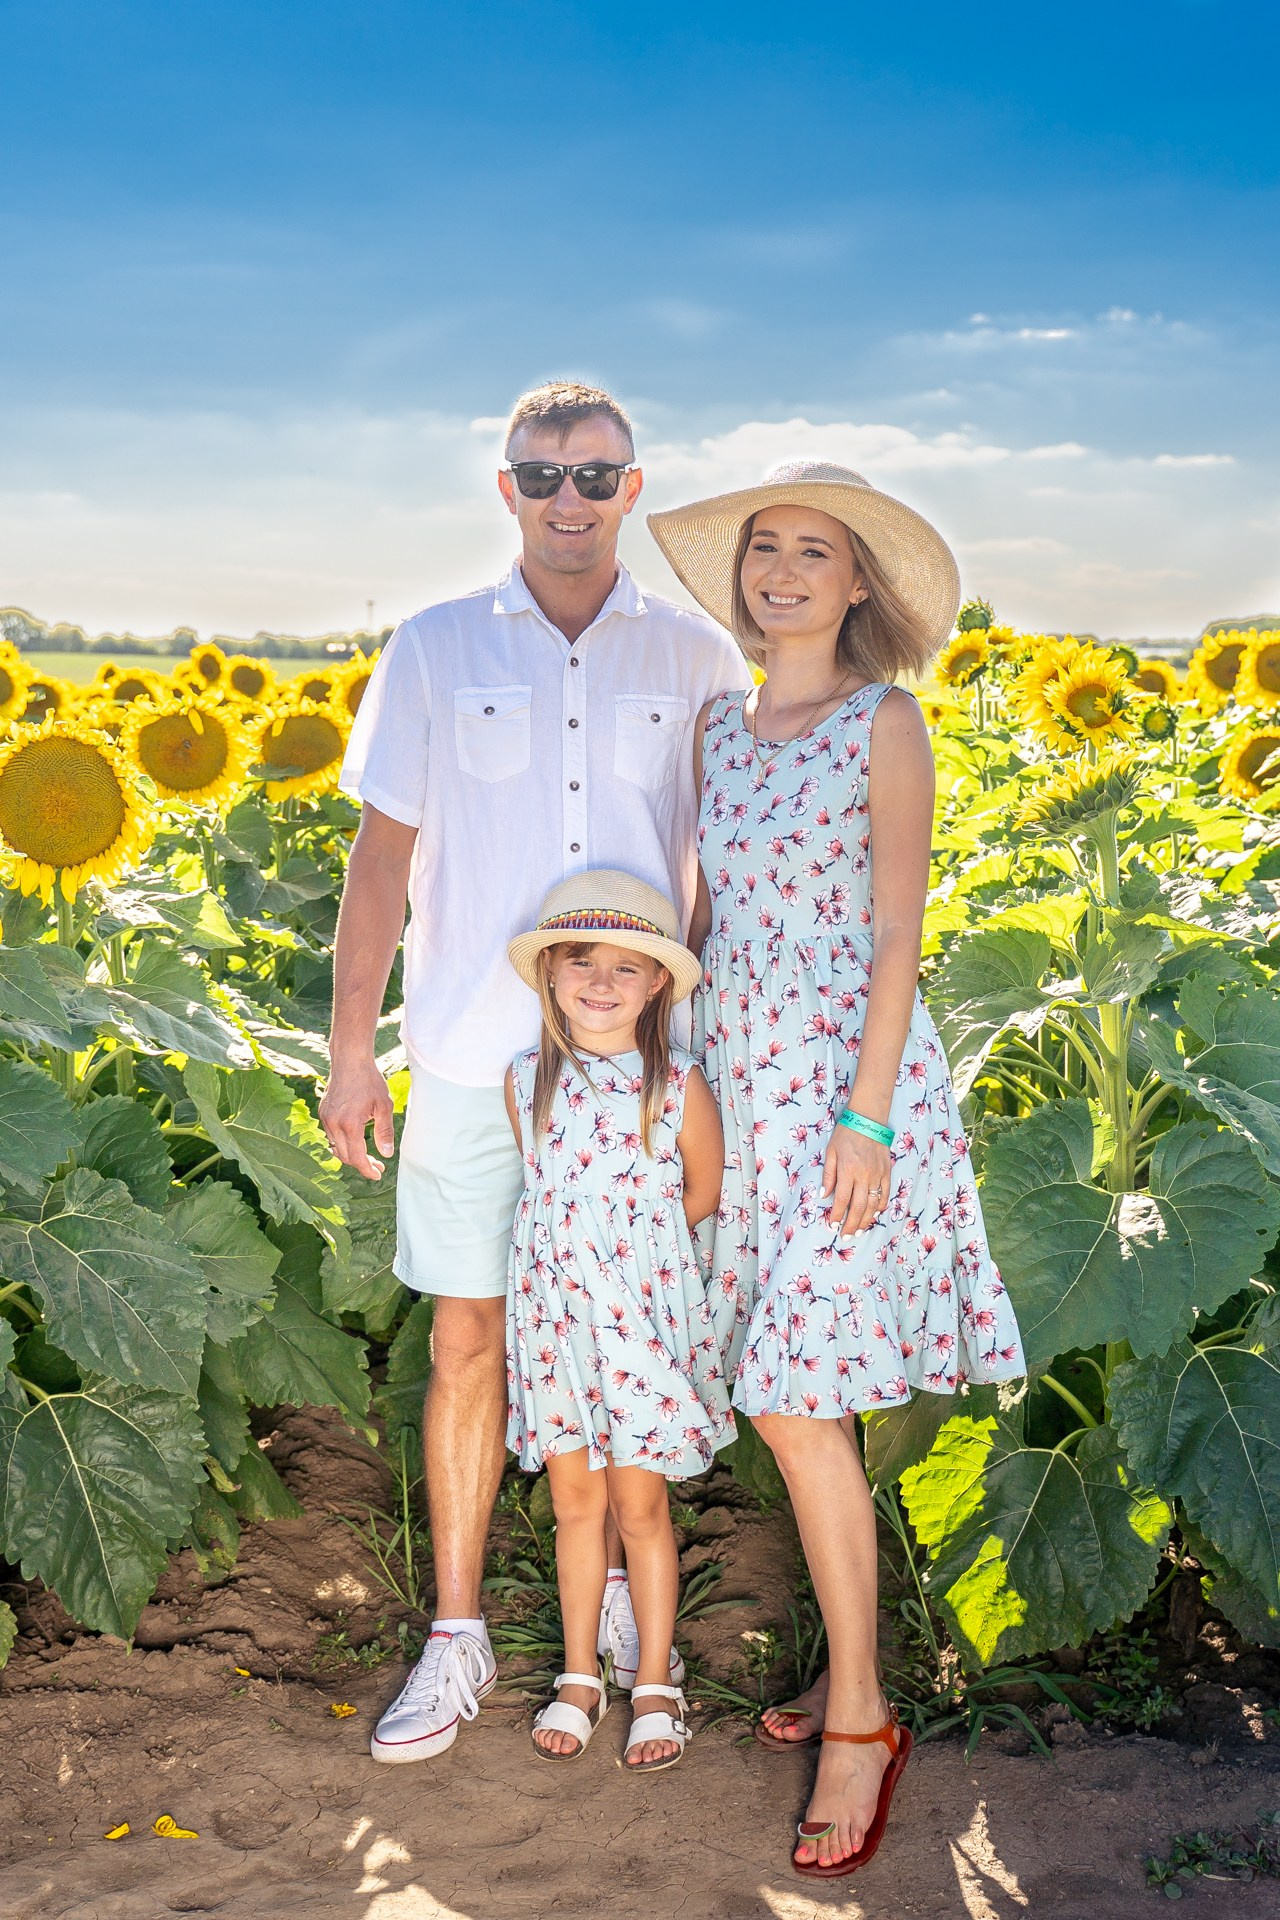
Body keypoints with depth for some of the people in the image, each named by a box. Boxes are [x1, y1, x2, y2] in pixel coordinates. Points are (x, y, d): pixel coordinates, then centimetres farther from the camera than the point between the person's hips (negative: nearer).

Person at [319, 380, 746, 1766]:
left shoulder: (697, 660, 5)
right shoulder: (435, 650, 4)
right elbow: (383, 857, 4)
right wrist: (349, 1052, 0)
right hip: (473, 1062, 0)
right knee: (468, 1344, 4)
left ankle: (630, 1597, 30)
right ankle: (457, 1636, 19)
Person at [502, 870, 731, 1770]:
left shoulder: (679, 1085, -9)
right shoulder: (528, 1079, -1)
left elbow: (703, 1195, 3)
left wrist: (631, 1242, 5)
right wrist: (582, 1241, 7)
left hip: (645, 1306, -2)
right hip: (555, 1306, 2)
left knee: (640, 1503, 6)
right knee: (575, 1499, 12)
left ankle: (656, 1688, 21)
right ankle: (579, 1678, 27)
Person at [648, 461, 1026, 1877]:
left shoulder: (885, 722, -5)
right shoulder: (718, 724, 12)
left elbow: (897, 936, -11)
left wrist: (866, 1120, -17)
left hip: (849, 1078, -6)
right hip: (739, 1078, 6)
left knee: (801, 1403, -9)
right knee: (781, 1392, 9)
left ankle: (860, 1726, 4)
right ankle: (852, 1667, 24)